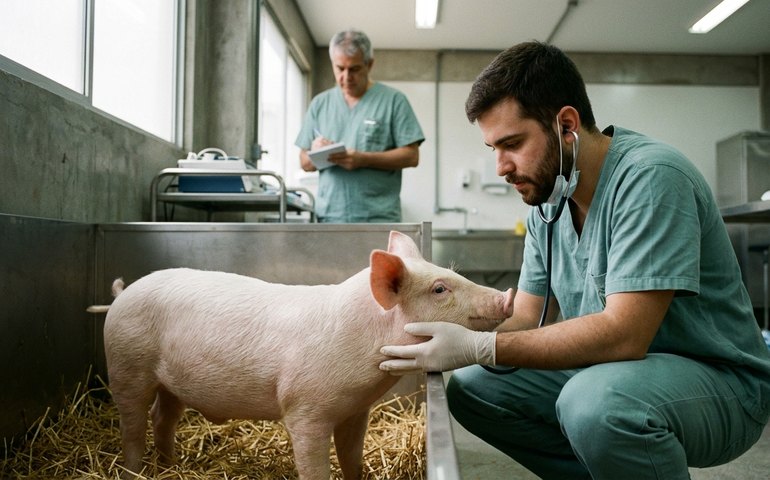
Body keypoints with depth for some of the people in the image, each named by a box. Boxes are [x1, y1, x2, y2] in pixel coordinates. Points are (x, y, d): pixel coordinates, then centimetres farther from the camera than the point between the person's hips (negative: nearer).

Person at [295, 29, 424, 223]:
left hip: (378, 219, -3)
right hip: (330, 217, 4)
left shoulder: (393, 100, 2)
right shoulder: (320, 104, 13)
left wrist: (363, 159, -15)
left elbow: (411, 155, -4)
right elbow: (305, 162, 13)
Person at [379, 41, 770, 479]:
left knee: (594, 402, -37)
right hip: (606, 369, 8)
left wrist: (478, 347, -30)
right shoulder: (548, 200, 2)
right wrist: (440, 343, -14)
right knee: (470, 387, 1)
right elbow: (527, 319, 3)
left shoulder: (650, 176, -23)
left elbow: (623, 334, -30)